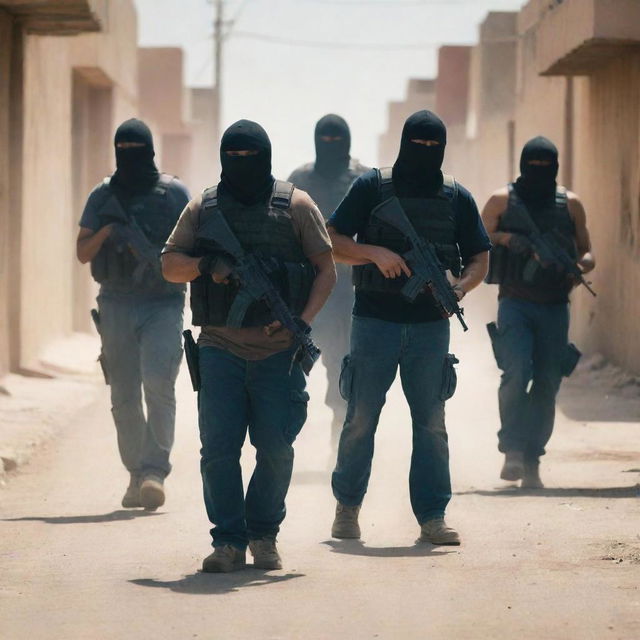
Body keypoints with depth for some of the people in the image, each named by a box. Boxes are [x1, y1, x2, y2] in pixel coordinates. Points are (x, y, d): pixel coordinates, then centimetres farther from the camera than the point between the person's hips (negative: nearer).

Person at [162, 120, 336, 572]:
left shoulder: (295, 205, 5)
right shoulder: (203, 208, 10)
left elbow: (326, 269, 5)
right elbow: (170, 266, 11)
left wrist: (303, 322, -10)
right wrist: (205, 266, -11)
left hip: (279, 349, -1)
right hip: (220, 348, 1)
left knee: (275, 447, -1)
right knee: (219, 448, -3)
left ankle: (264, 534, 17)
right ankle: (228, 543, 4)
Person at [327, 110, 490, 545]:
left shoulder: (456, 198, 8)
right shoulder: (373, 188, 1)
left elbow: (480, 257, 9)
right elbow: (333, 241, 0)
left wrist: (463, 285, -12)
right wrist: (375, 253, -18)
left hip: (430, 326, 2)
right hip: (375, 321, -2)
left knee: (431, 423, 2)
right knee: (361, 418, 4)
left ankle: (432, 517, 5)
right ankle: (347, 507, 17)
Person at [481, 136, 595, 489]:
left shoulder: (569, 204, 10)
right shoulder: (503, 201, 5)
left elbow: (587, 252, 15)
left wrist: (580, 267, -8)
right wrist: (505, 239, -8)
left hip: (554, 308, 2)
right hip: (515, 304, -2)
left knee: (547, 384, 1)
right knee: (516, 373, -20)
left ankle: (531, 461, 9)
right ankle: (513, 450, -14)